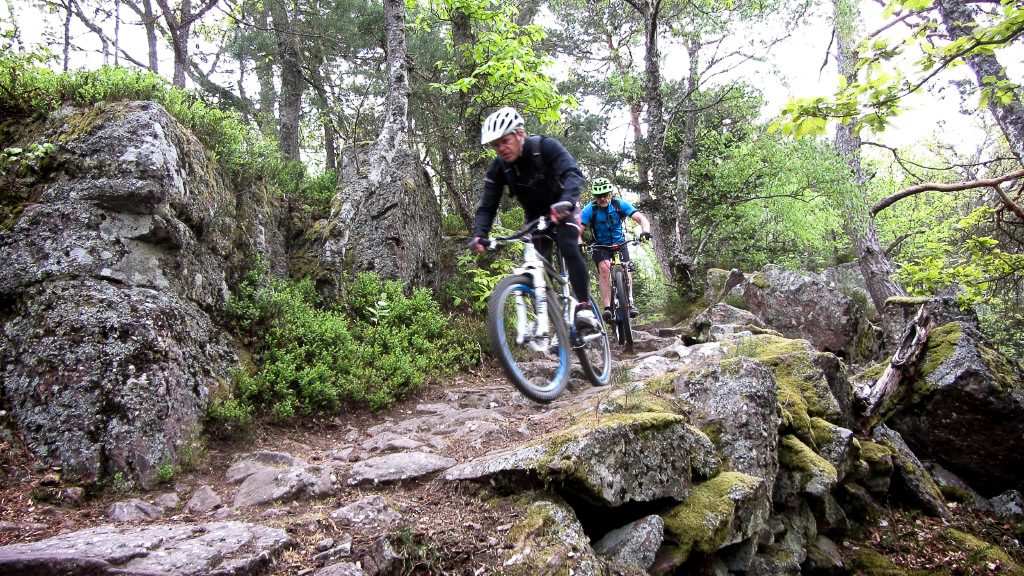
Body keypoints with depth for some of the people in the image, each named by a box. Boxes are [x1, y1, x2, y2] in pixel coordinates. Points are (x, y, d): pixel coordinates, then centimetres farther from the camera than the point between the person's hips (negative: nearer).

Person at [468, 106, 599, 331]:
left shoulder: (545, 146, -26)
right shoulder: (498, 168, -16)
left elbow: (573, 174, -40)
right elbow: (487, 206, -17)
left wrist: (566, 202, -60)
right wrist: (479, 235, -36)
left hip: (562, 208, -4)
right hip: (535, 215, 4)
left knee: (569, 247, -29)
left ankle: (585, 306, -23)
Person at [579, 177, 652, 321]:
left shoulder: (620, 204, -14)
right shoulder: (589, 209, -17)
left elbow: (641, 218, -20)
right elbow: (578, 232, -23)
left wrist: (645, 231, -41)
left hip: (620, 244, 2)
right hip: (600, 247, -2)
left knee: (626, 271, -19)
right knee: (604, 269, -27)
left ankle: (630, 303, -6)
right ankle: (607, 308, -33)